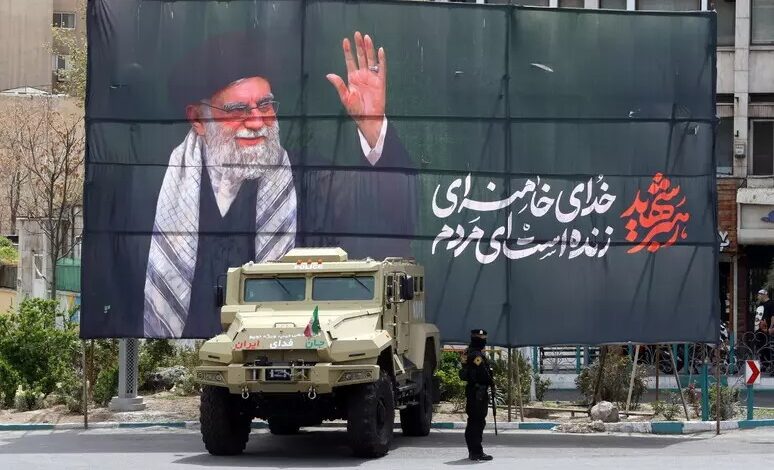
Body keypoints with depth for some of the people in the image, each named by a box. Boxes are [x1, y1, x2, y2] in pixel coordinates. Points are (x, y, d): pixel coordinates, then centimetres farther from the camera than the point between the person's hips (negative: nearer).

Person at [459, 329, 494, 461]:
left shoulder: (468, 353, 15)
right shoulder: (477, 355, -18)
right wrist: (491, 381, -3)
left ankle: (473, 451, 21)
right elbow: (482, 373, -21)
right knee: (478, 422, -9)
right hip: (479, 392, -10)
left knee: (473, 421, 15)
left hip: (471, 390, 10)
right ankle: (476, 452, -10)